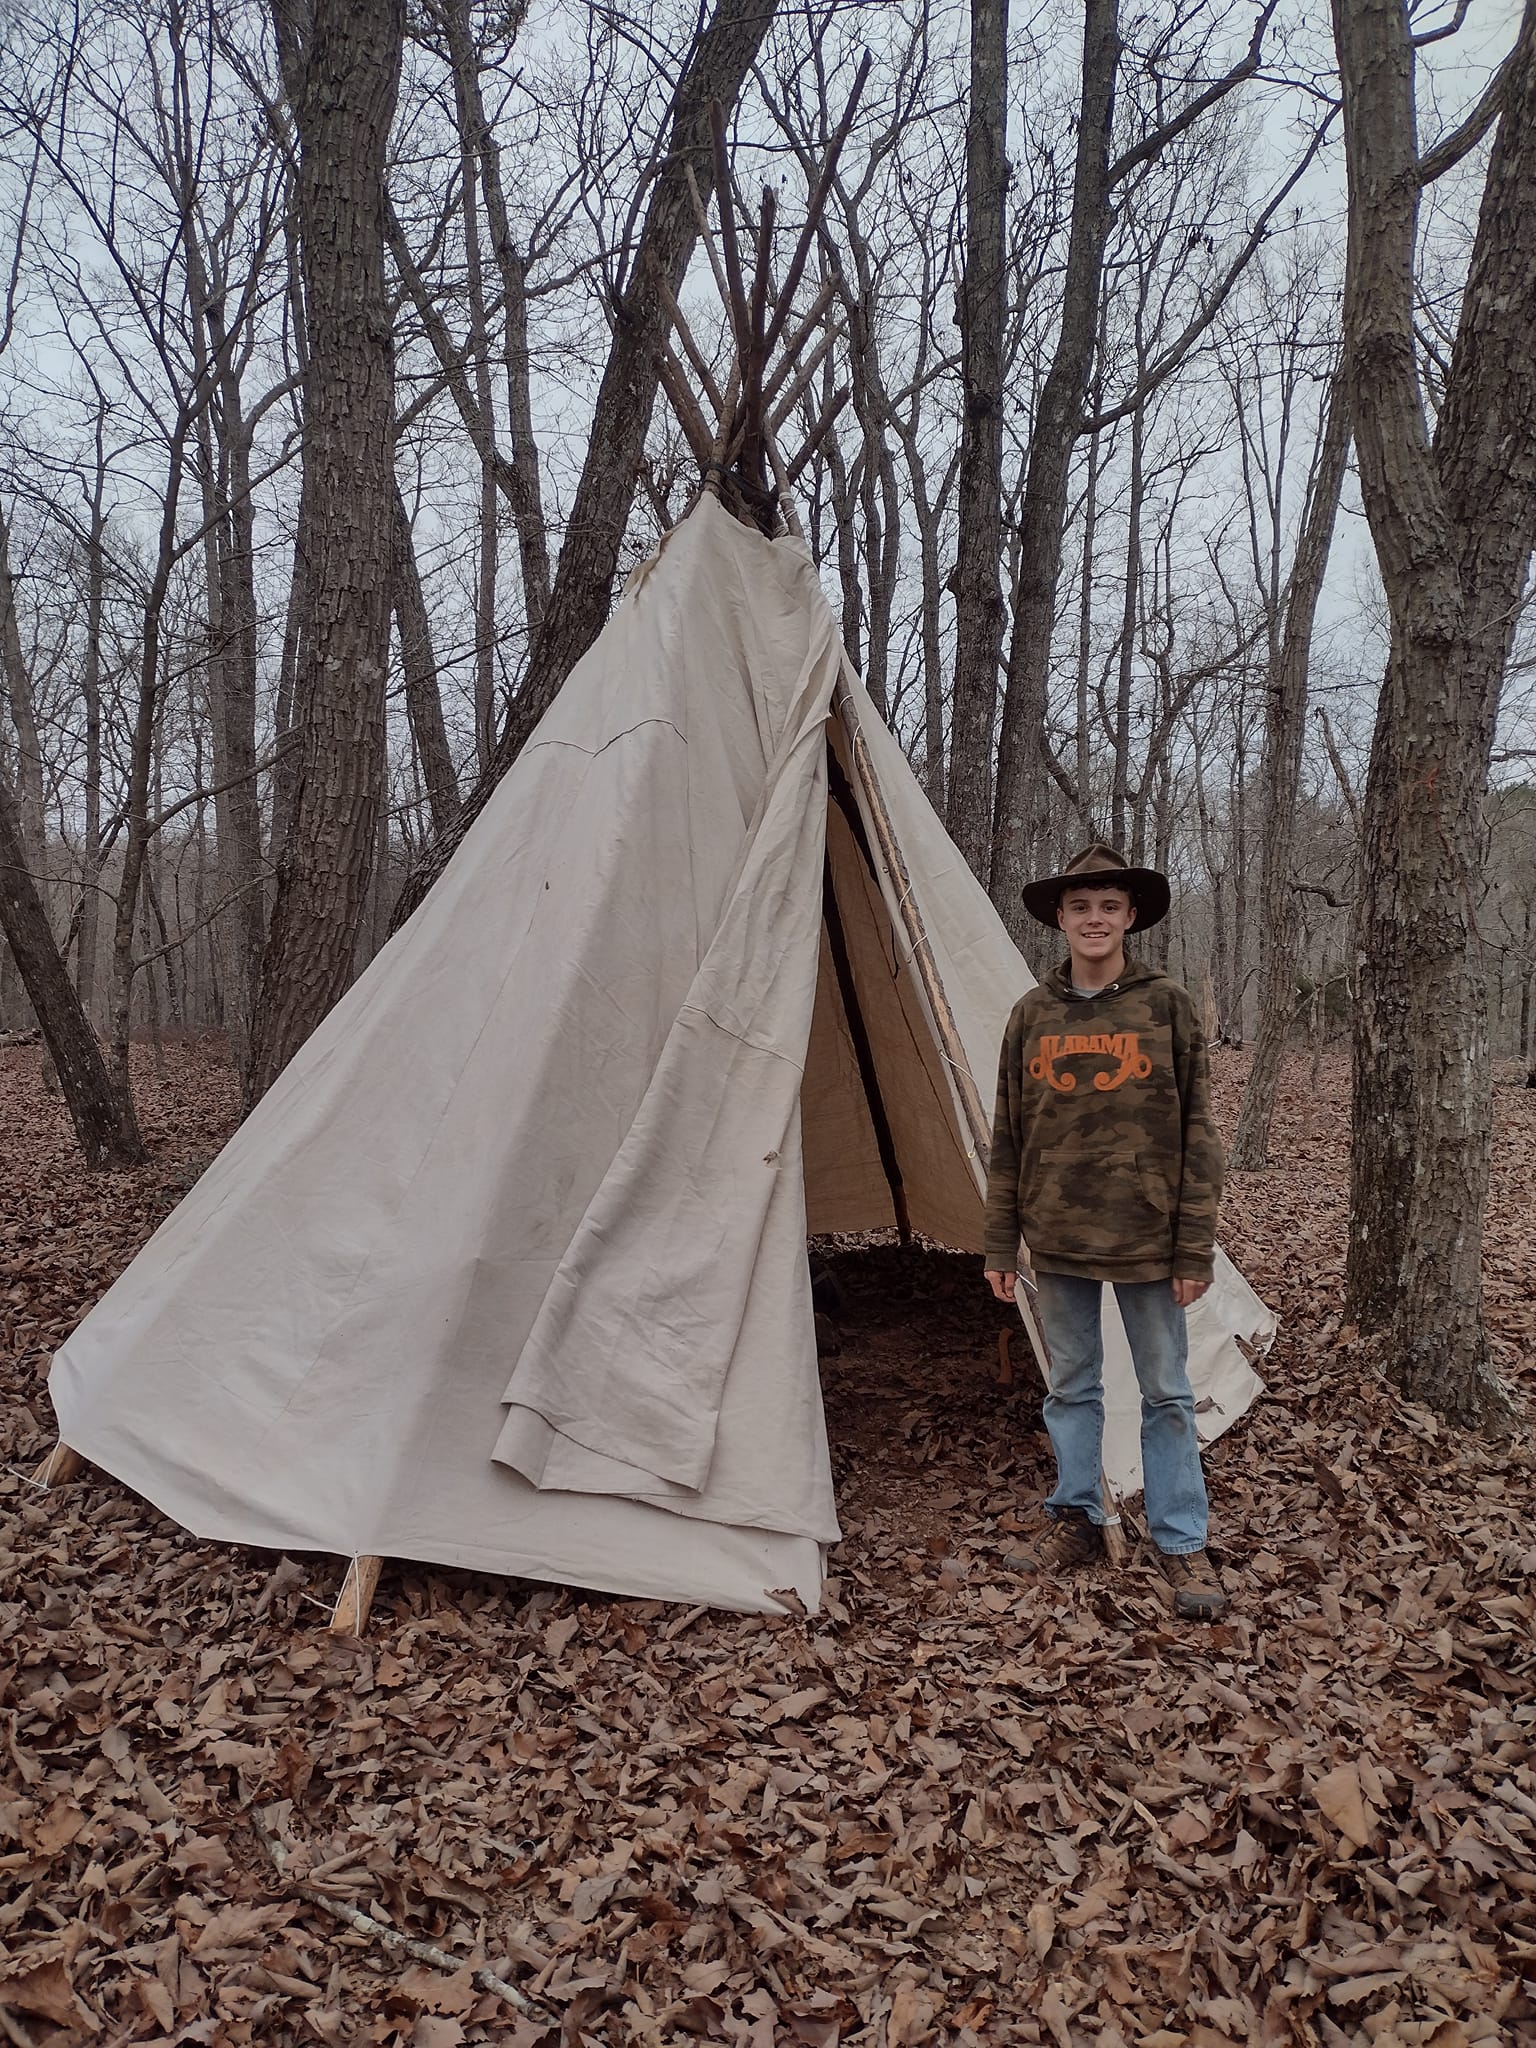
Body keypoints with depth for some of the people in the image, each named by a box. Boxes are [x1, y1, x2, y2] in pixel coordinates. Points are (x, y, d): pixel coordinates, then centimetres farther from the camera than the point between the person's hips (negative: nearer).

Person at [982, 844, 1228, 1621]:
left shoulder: (1167, 1006, -4)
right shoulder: (1033, 1014, 3)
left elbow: (1196, 1133, -3)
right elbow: (1009, 1138, 6)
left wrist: (1195, 1246, -6)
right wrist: (1000, 1244, 5)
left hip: (1146, 1237, -2)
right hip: (1059, 1238, 3)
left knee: (1166, 1393, 7)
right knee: (1070, 1385, 14)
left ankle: (1183, 1545, 20)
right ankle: (1075, 1521, 29)